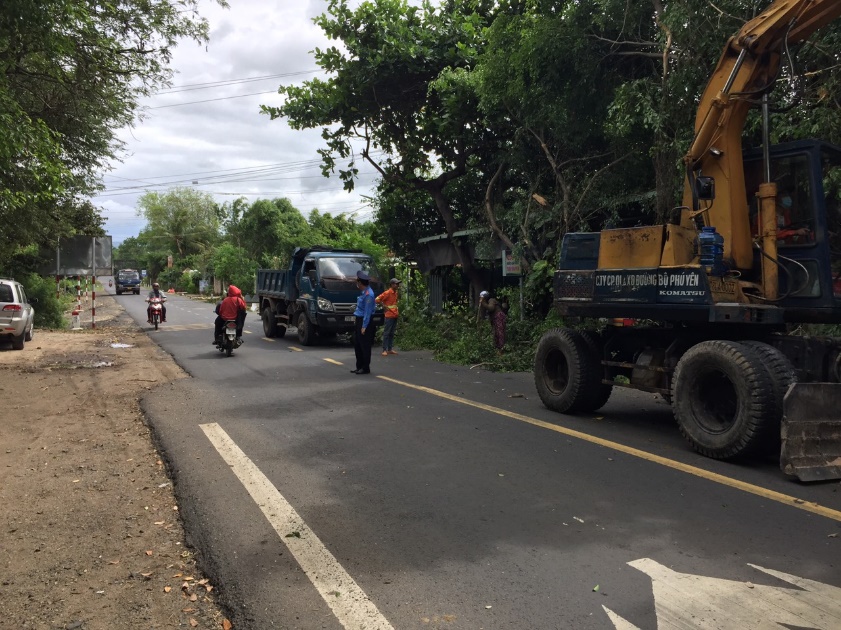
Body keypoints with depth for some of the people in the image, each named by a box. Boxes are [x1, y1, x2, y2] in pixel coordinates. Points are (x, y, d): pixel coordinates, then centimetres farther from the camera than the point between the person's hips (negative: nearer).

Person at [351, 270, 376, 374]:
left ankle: (366, 368, 5)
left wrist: (364, 326, -20)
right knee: (357, 344, 14)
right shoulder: (363, 292, 11)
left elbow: (368, 311, -19)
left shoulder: (368, 294, -18)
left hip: (365, 322, -10)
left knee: (365, 346, -2)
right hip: (359, 320, 10)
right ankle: (359, 367, 22)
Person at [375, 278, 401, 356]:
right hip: (389, 316, -8)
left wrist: (397, 311, 14)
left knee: (392, 333, 11)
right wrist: (384, 306, -10)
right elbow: (377, 299, -13)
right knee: (386, 333, -5)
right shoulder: (387, 292, -12)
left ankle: (390, 349, 15)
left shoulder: (395, 293, 12)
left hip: (395, 315, 8)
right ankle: (384, 350, -4)